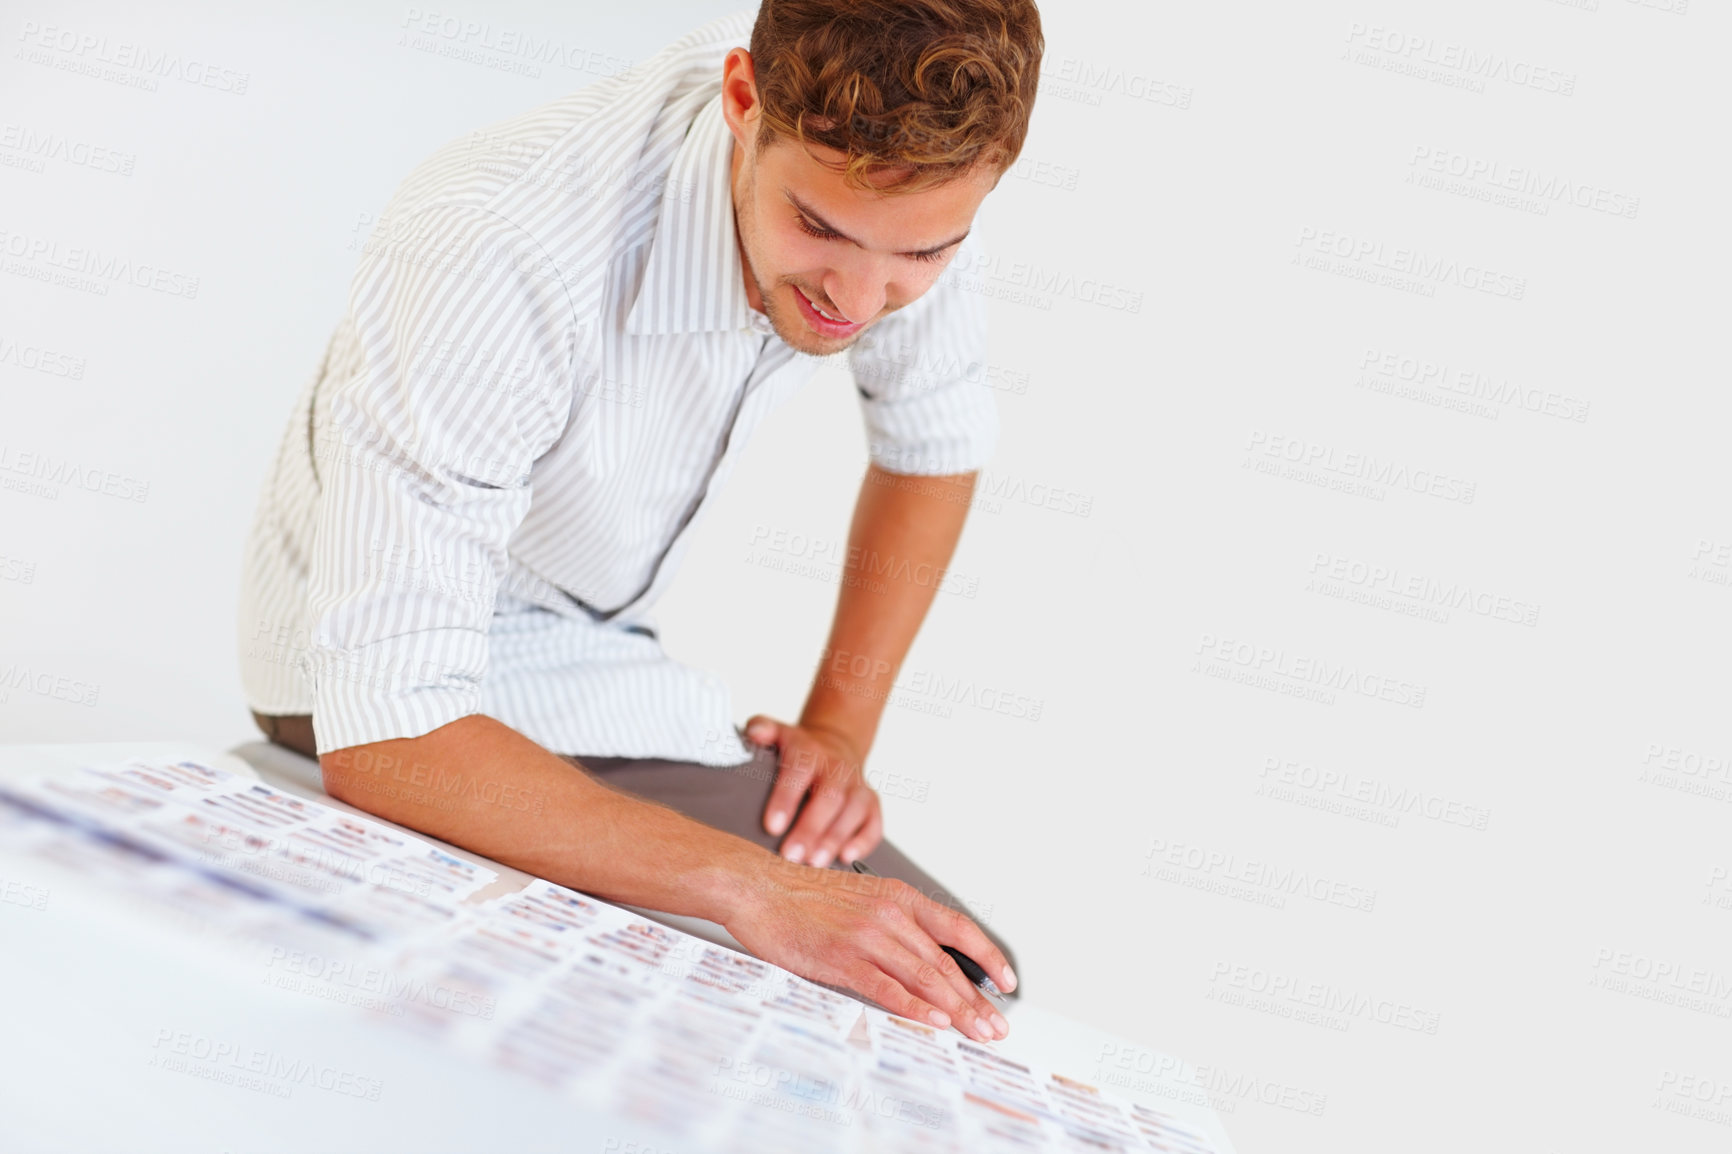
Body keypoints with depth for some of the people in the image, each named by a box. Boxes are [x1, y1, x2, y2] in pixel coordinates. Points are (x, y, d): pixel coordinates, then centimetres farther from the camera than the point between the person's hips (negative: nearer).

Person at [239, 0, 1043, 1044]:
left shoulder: (885, 175, -17)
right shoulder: (494, 261, -37)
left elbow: (936, 441, 3)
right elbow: (383, 737, -40)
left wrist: (840, 725, -5)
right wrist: (752, 888, -45)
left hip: (594, 646, 7)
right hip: (400, 680, -6)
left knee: (933, 974, -2)